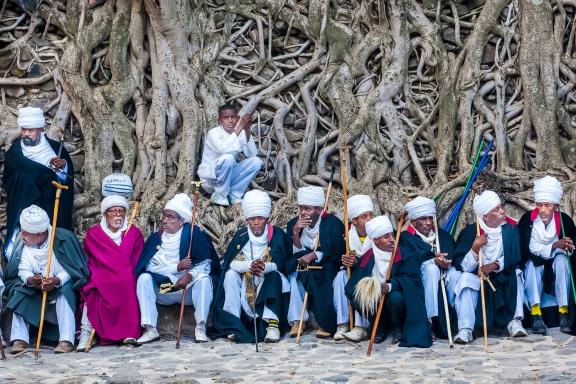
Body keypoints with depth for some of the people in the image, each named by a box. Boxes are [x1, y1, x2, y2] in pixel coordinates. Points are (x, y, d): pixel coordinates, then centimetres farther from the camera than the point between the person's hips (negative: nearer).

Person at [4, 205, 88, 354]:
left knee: (65, 292, -34)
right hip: (33, 287, 4)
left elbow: (72, 269, -21)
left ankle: (67, 340, -40)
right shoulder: (22, 242, -8)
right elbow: (23, 270, -11)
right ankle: (20, 339, -28)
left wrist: (57, 280, -39)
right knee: (20, 293, -22)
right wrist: (30, 280, -34)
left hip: (62, 285, -4)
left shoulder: (63, 239, -21)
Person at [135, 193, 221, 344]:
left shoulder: (195, 235, -1)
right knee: (144, 278, -22)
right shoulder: (155, 238, 5)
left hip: (189, 290, -2)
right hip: (162, 291, 2)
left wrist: (190, 275, -31)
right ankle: (150, 329, -28)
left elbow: (206, 264, -11)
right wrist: (177, 267, -21)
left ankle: (201, 328, -31)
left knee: (204, 279, -28)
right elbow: (150, 266, -8)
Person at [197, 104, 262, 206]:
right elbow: (223, 149, -37)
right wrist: (240, 127, -35)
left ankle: (234, 194, -5)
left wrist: (247, 130, -22)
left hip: (229, 176, 6)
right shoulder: (213, 133, -16)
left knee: (256, 161, -11)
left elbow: (252, 154, -12)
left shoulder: (240, 133, 1)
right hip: (211, 179, -6)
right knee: (227, 158, -34)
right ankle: (220, 195, -15)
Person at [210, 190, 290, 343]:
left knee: (275, 276, -32)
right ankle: (233, 324, -25)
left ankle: (272, 324, -39)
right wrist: (249, 266, -34)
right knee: (230, 275, -23)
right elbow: (230, 262, -14)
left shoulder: (276, 234, -7)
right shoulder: (241, 235, -3)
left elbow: (278, 263, -18)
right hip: (244, 283, 2)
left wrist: (264, 267, -41)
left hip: (268, 283, -2)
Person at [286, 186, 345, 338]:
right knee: (294, 275, -29)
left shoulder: (332, 223, -9)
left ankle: (326, 323, -27)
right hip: (304, 267, 4)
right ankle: (297, 320, -28)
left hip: (327, 267, -3)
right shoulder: (293, 224, 2)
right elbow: (296, 254, -2)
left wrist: (314, 255, -26)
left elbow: (336, 252, -12)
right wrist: (295, 233, -19)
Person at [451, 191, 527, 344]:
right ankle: (465, 329, -35)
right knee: (465, 278, -30)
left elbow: (515, 257, -11)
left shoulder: (510, 229, -6)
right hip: (477, 278, -1)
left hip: (503, 280, 1)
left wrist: (495, 265, -27)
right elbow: (462, 266, -16)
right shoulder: (471, 231, -12)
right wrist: (476, 247, -31)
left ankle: (515, 321, -27)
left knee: (516, 273, -26)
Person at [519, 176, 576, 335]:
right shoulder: (528, 219, -15)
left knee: (561, 259, -29)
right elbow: (525, 250, -19)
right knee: (533, 262, -32)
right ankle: (536, 315, -40)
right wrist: (554, 246, -29)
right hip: (533, 270, -1)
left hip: (556, 273, 1)